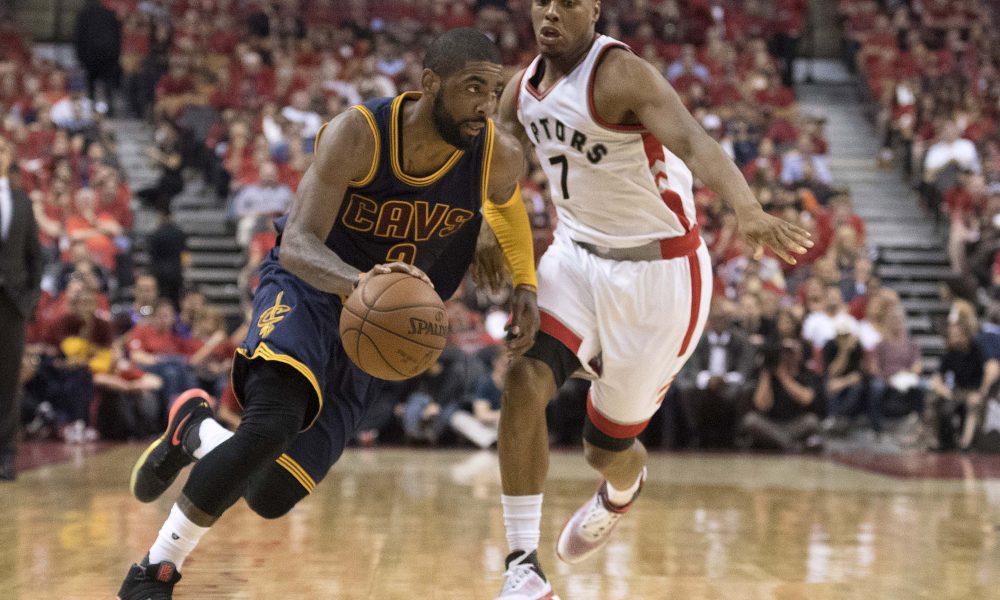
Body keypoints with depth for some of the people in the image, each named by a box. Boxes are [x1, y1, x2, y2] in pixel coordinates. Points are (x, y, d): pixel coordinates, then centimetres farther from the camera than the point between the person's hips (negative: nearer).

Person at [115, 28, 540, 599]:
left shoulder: (500, 157, -14)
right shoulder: (358, 134, -24)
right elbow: (296, 244, -31)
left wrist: (525, 283, 0)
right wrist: (358, 280, -51)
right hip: (307, 291, -4)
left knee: (270, 497, -2)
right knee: (271, 424, -34)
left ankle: (196, 430, 32)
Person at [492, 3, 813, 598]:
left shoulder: (621, 75, -24)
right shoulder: (524, 86, 0)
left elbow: (695, 143, -40)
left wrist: (750, 211, -58)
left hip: (658, 273, -5)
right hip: (577, 255, 6)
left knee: (605, 446, 9)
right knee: (525, 380, -21)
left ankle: (623, 487, 51)